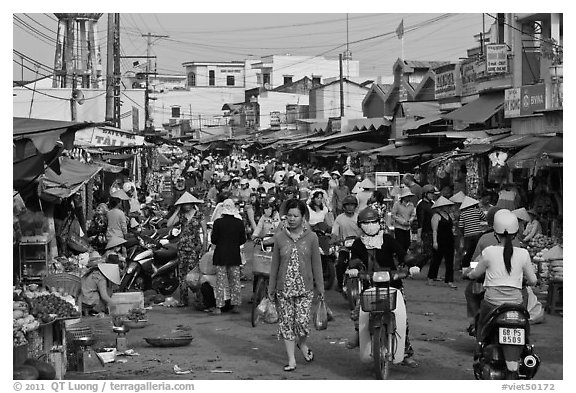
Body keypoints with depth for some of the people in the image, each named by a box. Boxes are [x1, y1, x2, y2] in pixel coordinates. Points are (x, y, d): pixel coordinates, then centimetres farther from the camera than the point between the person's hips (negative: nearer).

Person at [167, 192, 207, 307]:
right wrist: (177, 211, -1)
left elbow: (205, 232, 3)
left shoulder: (199, 215, 2)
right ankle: (183, 299, 6)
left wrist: (204, 248, -3)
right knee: (182, 273, 2)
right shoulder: (180, 215, 10)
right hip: (182, 247, 3)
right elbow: (168, 225, -4)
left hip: (195, 247, -3)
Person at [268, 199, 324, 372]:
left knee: (302, 321, -7)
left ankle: (302, 345, 25)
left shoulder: (311, 237, 0)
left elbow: (316, 264, 5)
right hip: (284, 287, 1)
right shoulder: (279, 237, 2)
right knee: (286, 322, 2)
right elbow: (275, 264, 7)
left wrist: (320, 287, 5)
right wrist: (271, 288, 8)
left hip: (305, 288, -1)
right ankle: (291, 359, 11)